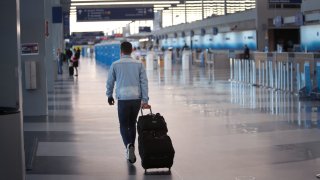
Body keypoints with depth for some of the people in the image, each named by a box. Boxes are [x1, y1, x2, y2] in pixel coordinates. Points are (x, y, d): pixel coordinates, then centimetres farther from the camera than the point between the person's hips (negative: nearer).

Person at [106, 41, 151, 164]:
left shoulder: (115, 65, 0)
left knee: (124, 125, 6)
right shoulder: (139, 64, 4)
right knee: (132, 124, 18)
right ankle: (130, 151, 22)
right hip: (137, 99, 2)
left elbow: (110, 82, 8)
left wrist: (109, 96, 24)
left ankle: (129, 145, -20)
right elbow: (144, 82, 0)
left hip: (123, 99, -2)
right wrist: (145, 100, 1)